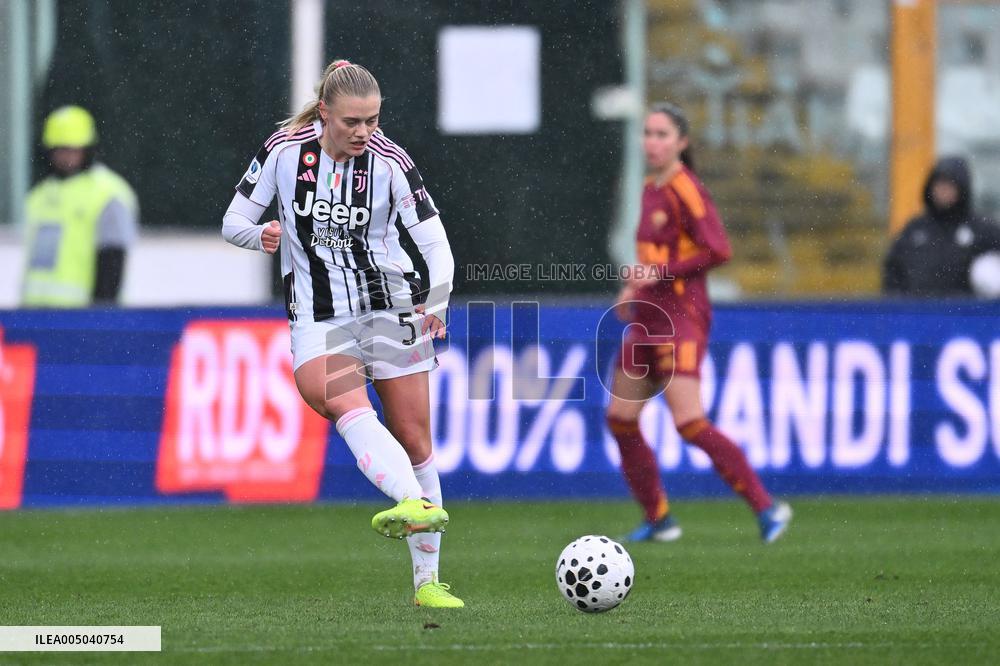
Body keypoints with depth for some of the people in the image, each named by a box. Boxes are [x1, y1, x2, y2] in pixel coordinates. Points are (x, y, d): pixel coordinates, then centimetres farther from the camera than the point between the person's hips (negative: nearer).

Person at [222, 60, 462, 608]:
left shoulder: (389, 161, -9)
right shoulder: (284, 150, -6)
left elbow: (436, 244, -12)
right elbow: (233, 223, 2)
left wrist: (436, 305, -30)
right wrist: (262, 235, -21)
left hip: (391, 309, 1)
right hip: (317, 319, -1)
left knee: (414, 440, 2)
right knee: (345, 404, -31)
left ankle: (427, 581, 11)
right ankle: (416, 503, -53)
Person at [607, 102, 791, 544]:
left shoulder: (685, 190, -12)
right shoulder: (651, 190, 14)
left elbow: (717, 250, -20)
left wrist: (661, 272, -20)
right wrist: (635, 287, 12)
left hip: (681, 315, -9)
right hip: (648, 317, 9)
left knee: (690, 424, -17)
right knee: (620, 419, 8)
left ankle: (765, 506, -11)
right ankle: (658, 519, 18)